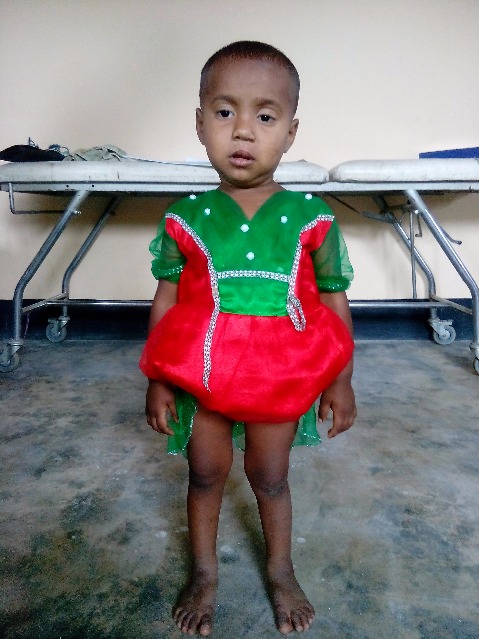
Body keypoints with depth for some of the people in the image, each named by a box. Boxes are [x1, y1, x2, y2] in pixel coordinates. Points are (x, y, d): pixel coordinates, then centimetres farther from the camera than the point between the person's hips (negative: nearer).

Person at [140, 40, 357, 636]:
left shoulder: (311, 217, -9)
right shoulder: (185, 218, -8)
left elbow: (334, 299, -3)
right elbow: (166, 299, -3)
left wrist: (341, 382, -1)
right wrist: (158, 380, -3)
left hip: (281, 380, 0)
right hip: (199, 378, 1)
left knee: (270, 477, 18)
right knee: (205, 474, 18)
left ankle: (280, 572, 45)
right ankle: (203, 573, 44)